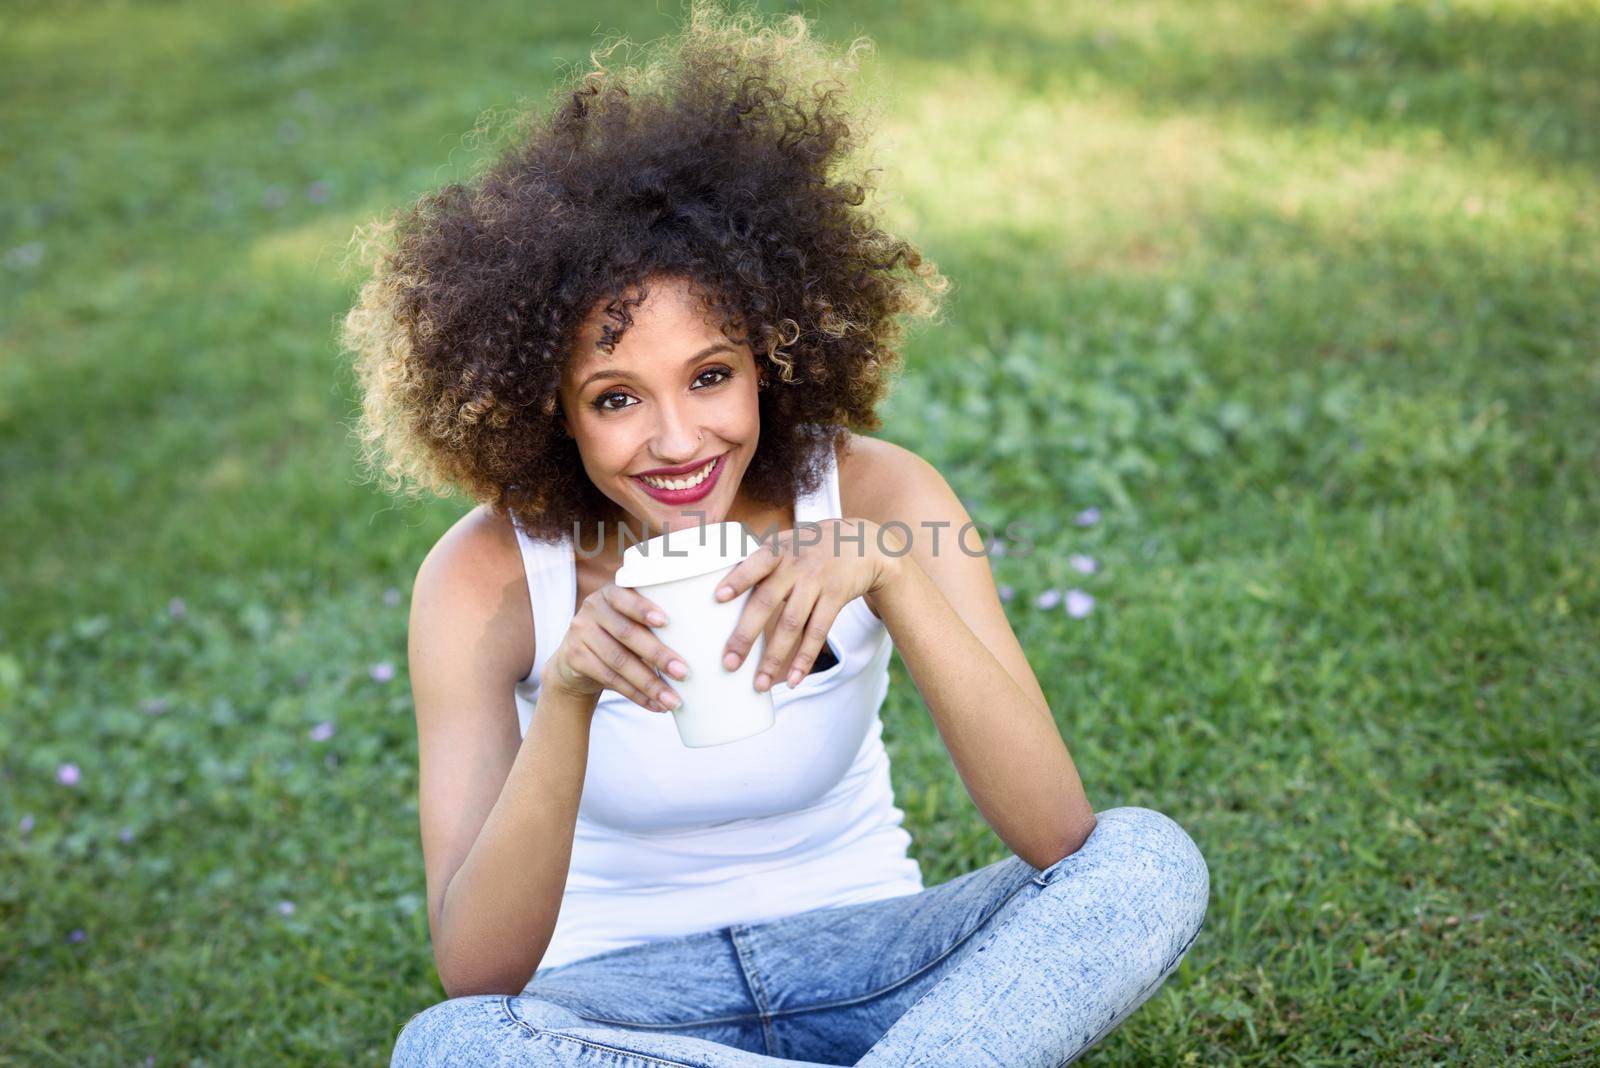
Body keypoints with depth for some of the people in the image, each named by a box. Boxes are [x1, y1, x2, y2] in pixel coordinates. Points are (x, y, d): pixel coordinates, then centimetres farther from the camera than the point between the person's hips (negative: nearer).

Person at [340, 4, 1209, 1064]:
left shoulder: (878, 492, -14)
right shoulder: (489, 573, -17)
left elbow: (1059, 837, -23)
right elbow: (476, 974, -23)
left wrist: (887, 570, -36)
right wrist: (565, 699, -39)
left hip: (859, 960, 1)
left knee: (1151, 862, -23)